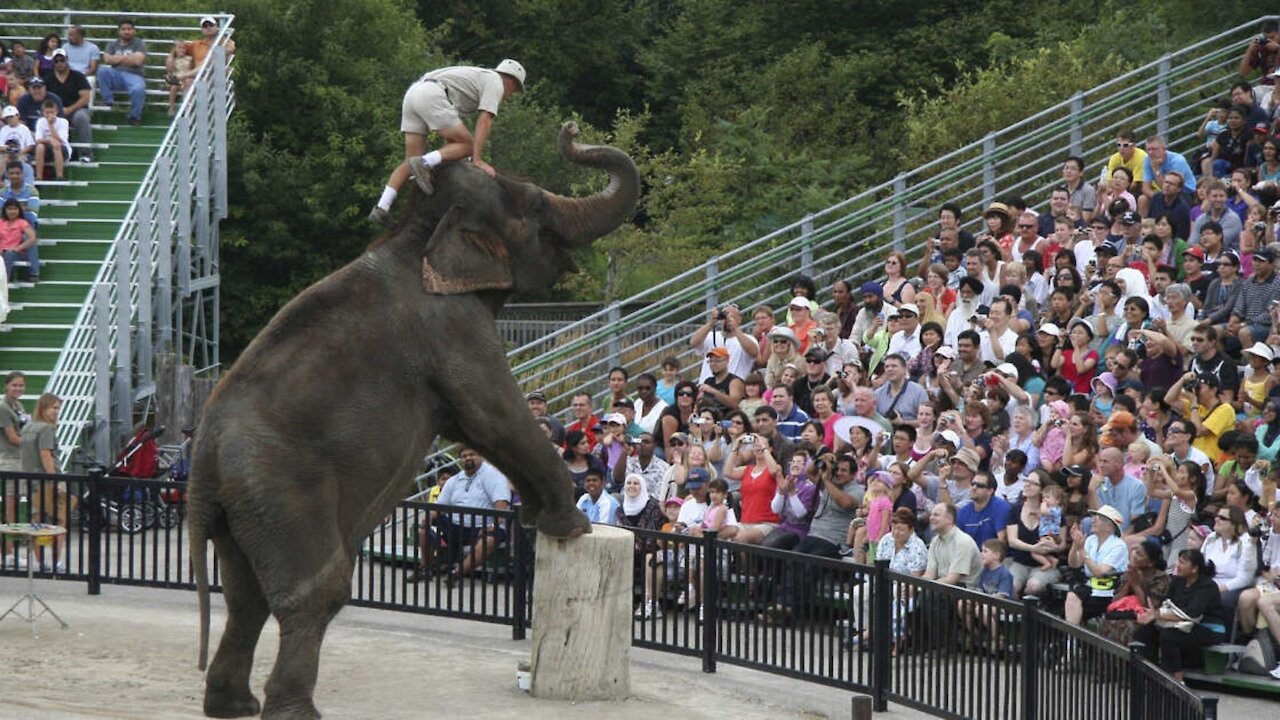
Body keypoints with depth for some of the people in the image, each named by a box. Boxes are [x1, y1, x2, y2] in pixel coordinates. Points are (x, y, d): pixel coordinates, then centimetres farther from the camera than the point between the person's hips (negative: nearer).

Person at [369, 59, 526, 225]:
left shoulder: (475, 77, 36)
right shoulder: (495, 83, 10)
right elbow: (484, 122, -5)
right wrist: (477, 160, -9)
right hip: (431, 98, -9)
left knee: (411, 164, 8)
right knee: (469, 146, 0)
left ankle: (381, 208, -5)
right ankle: (424, 163, -19)